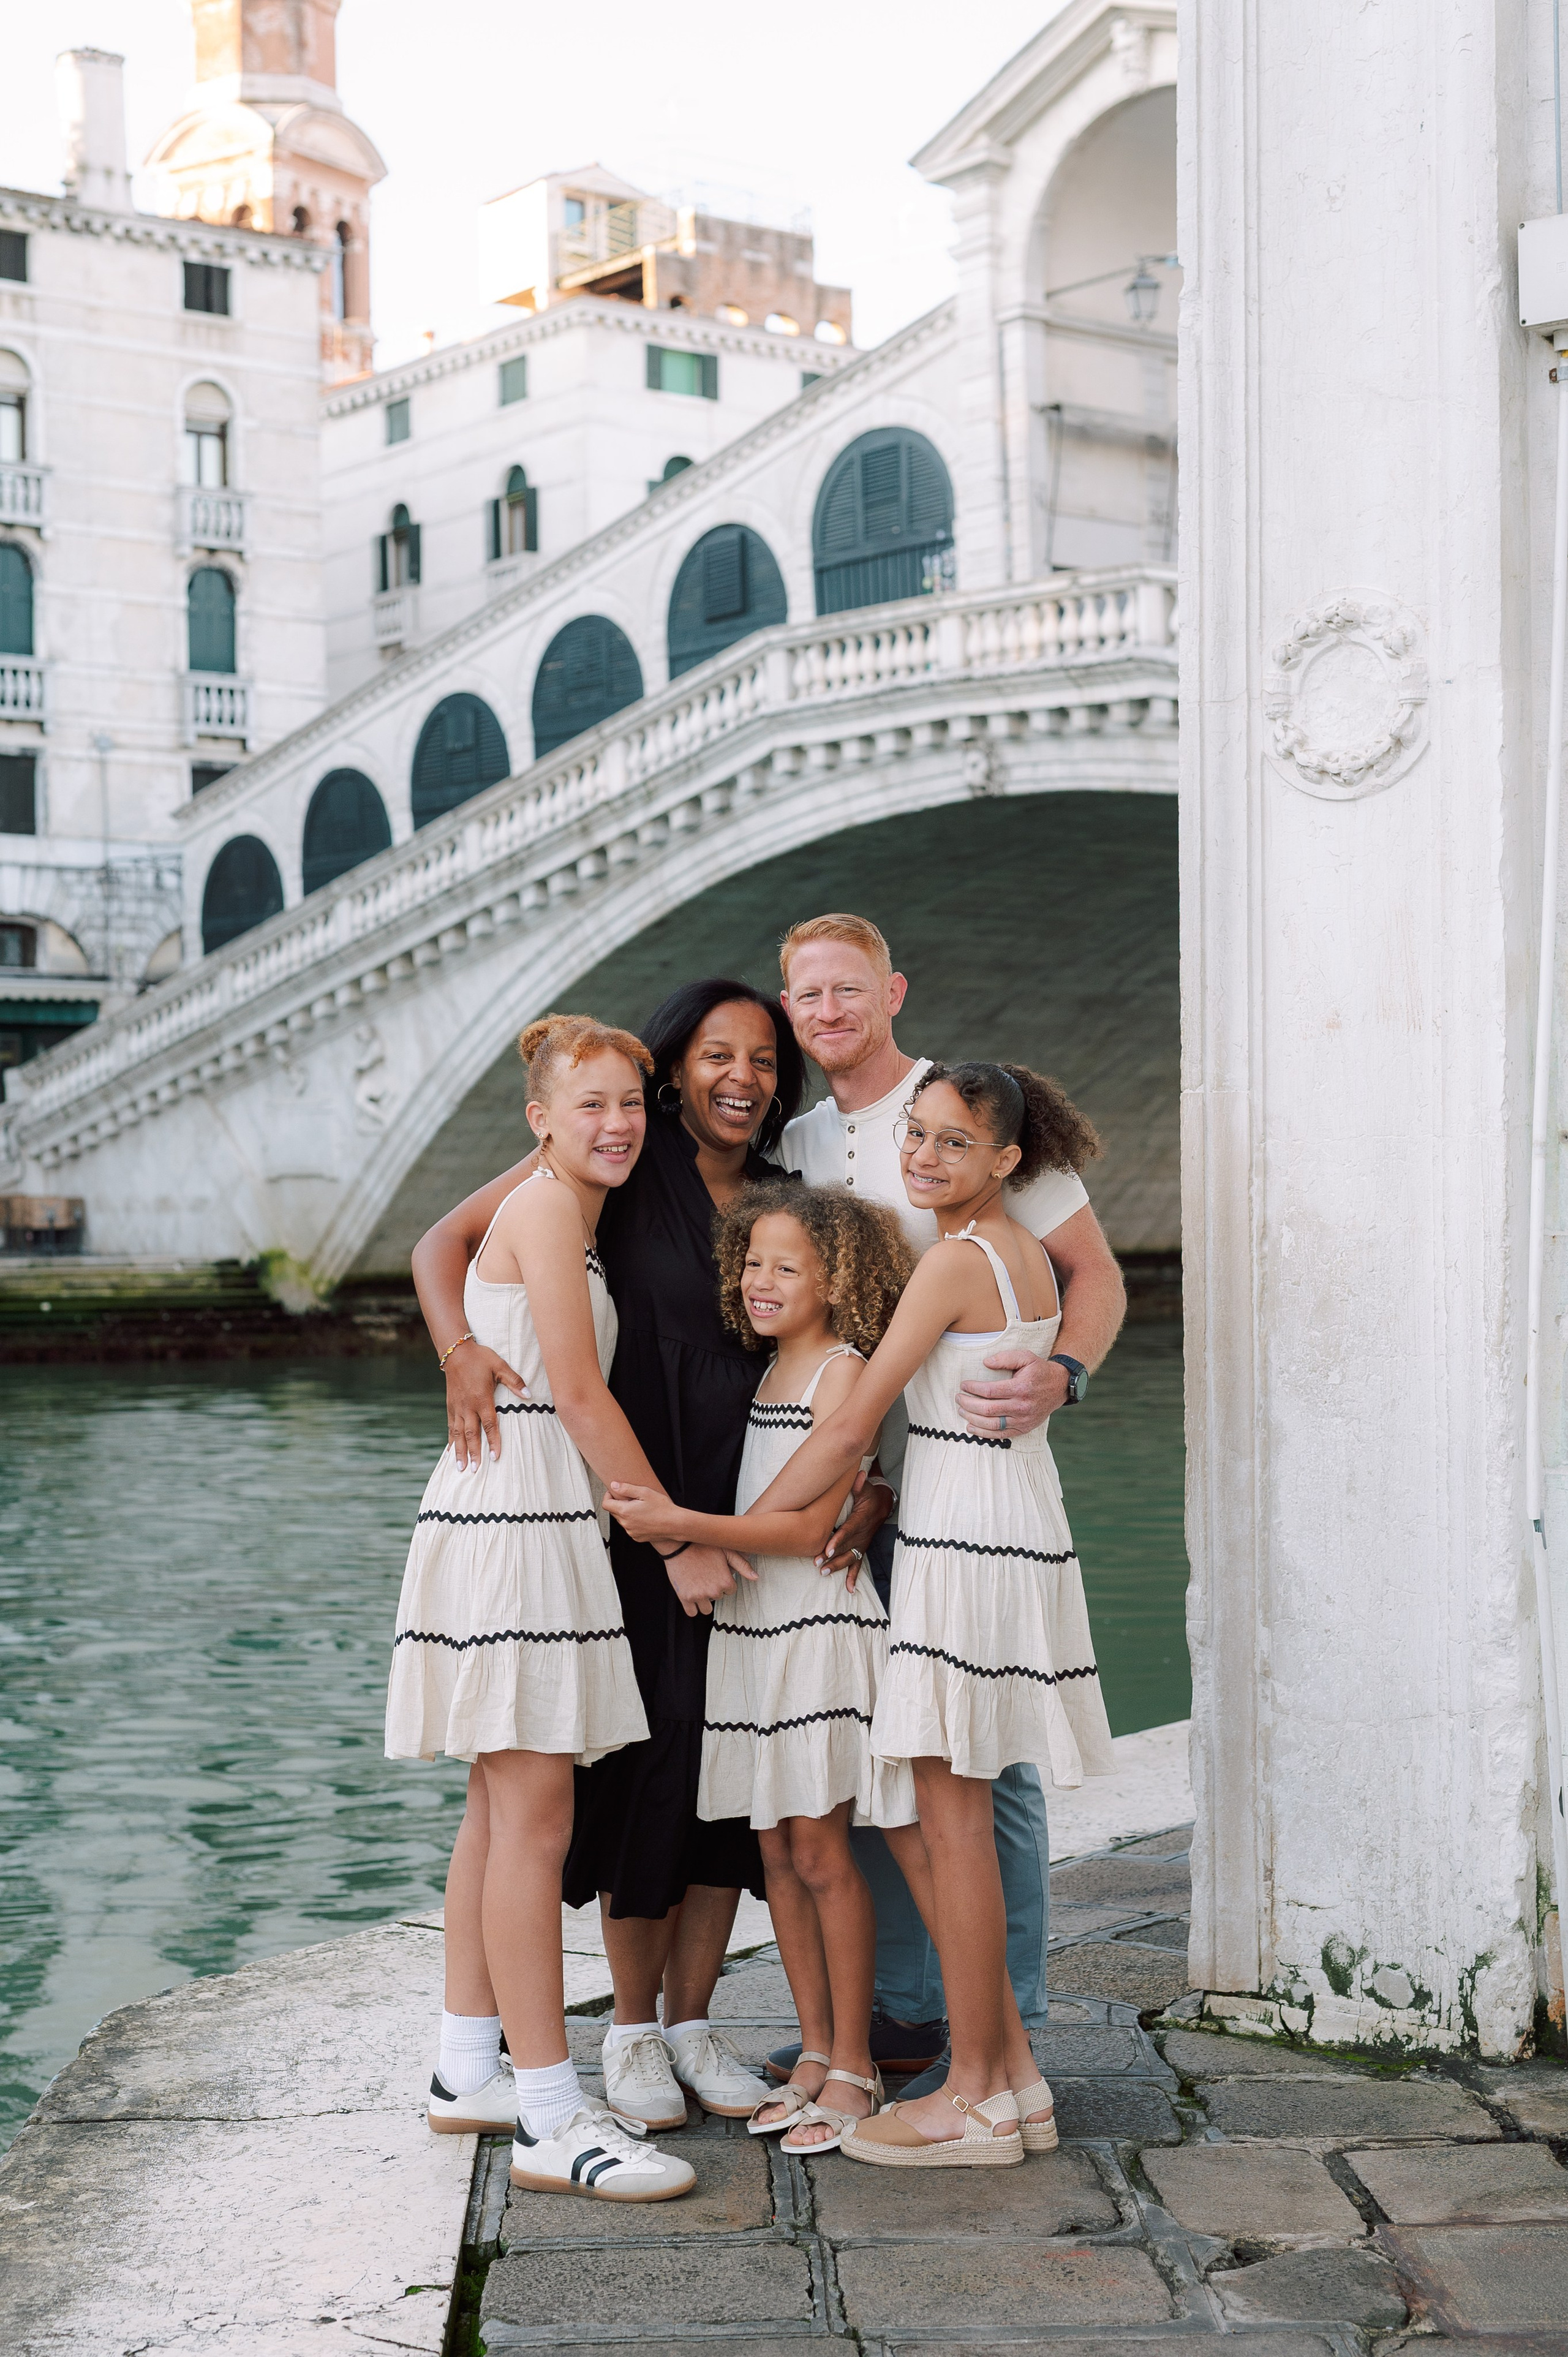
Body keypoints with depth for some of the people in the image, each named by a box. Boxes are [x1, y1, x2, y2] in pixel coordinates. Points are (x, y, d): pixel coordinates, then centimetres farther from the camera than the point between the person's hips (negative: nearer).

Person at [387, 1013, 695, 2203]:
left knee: (503, 1808, 14)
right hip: (515, 1518, -10)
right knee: (535, 1817, -10)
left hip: (536, 1516, 10)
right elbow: (579, 1396, -14)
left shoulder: (573, 1214, 20)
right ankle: (552, 2118, -9)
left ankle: (470, 2071, 23)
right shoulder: (545, 1210, -9)